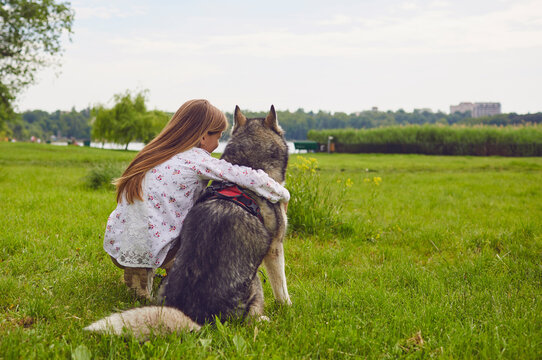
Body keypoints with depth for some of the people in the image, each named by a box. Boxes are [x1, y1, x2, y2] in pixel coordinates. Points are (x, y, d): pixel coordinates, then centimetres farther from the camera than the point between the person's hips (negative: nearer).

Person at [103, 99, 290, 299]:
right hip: (148, 254, -7)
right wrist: (283, 194, 11)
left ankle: (139, 274, 20)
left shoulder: (154, 153, 12)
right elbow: (253, 179, -8)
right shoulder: (198, 160, -8)